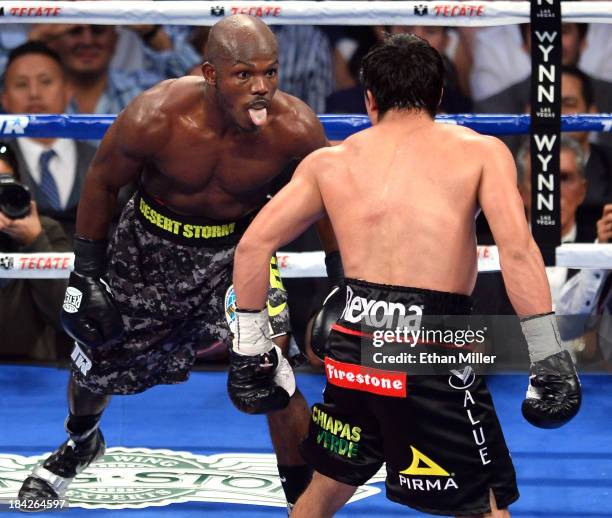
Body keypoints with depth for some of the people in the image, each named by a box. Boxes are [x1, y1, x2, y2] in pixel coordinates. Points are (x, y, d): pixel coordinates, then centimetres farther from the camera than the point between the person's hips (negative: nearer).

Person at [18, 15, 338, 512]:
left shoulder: (296, 129, -29)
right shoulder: (155, 119, -31)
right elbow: (103, 182, -11)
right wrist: (86, 275, -6)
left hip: (240, 246, -1)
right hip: (152, 242, 1)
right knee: (99, 363, 19)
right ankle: (80, 442, 56)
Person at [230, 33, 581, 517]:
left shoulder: (330, 161, 13)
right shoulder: (481, 151, 3)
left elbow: (254, 245, 10)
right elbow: (517, 248, -11)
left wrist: (251, 345, 16)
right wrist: (547, 355, -11)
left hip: (353, 348, 4)